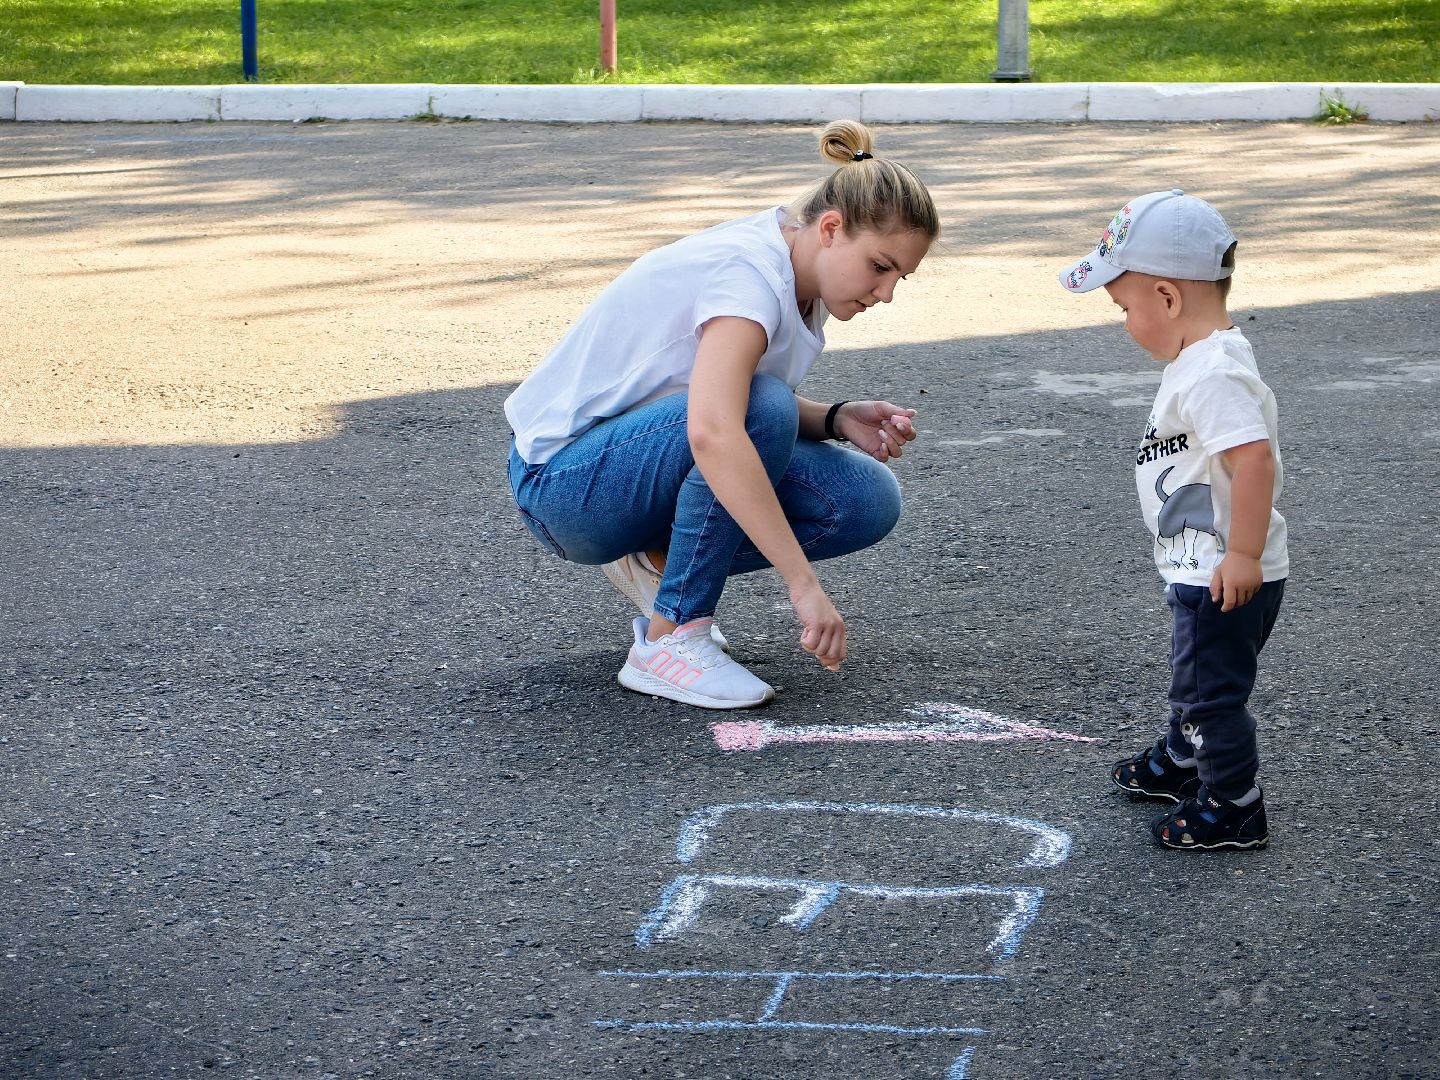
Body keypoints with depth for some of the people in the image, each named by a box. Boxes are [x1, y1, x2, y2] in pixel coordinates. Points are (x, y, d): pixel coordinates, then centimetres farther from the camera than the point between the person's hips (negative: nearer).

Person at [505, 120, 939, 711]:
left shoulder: (795, 269, 0)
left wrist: (837, 420, -9)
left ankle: (658, 565, 7)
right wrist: (804, 585, -44)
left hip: (651, 450, 9)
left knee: (868, 498, -9)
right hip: (564, 480, -9)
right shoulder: (749, 274, -27)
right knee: (761, 409, -34)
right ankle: (669, 640, -22)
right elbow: (712, 434, -44)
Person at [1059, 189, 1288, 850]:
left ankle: (1235, 807, 12)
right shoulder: (1203, 360, 8)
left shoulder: (1213, 374, -27)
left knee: (1211, 689, 0)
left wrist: (1244, 555, -32)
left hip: (1227, 579, -11)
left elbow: (1254, 456, -36)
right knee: (1193, 675, 28)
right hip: (1204, 571, 11)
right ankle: (1181, 761, 47)